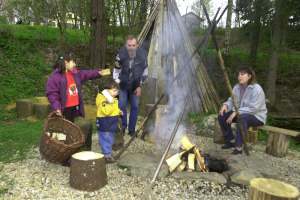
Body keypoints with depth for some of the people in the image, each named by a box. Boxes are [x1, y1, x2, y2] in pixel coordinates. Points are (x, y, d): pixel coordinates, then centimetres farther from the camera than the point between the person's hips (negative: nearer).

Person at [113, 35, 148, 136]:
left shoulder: (142, 55, -16)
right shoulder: (121, 54, -18)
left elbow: (145, 71, -4)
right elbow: (116, 70, -4)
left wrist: (140, 86, -6)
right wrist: (117, 83, -10)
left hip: (135, 86, 1)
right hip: (123, 85, -1)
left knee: (135, 107, 5)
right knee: (122, 106, -2)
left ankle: (131, 129, 19)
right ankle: (122, 127, 17)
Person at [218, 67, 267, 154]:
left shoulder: (257, 89, -21)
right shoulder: (237, 87, 1)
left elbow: (253, 108, -27)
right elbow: (232, 100, 6)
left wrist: (236, 112, -31)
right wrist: (226, 105, -18)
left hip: (257, 116, -7)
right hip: (240, 113, 7)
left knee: (242, 117, -40)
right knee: (222, 116, -11)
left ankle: (239, 146, -29)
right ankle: (230, 141, 3)